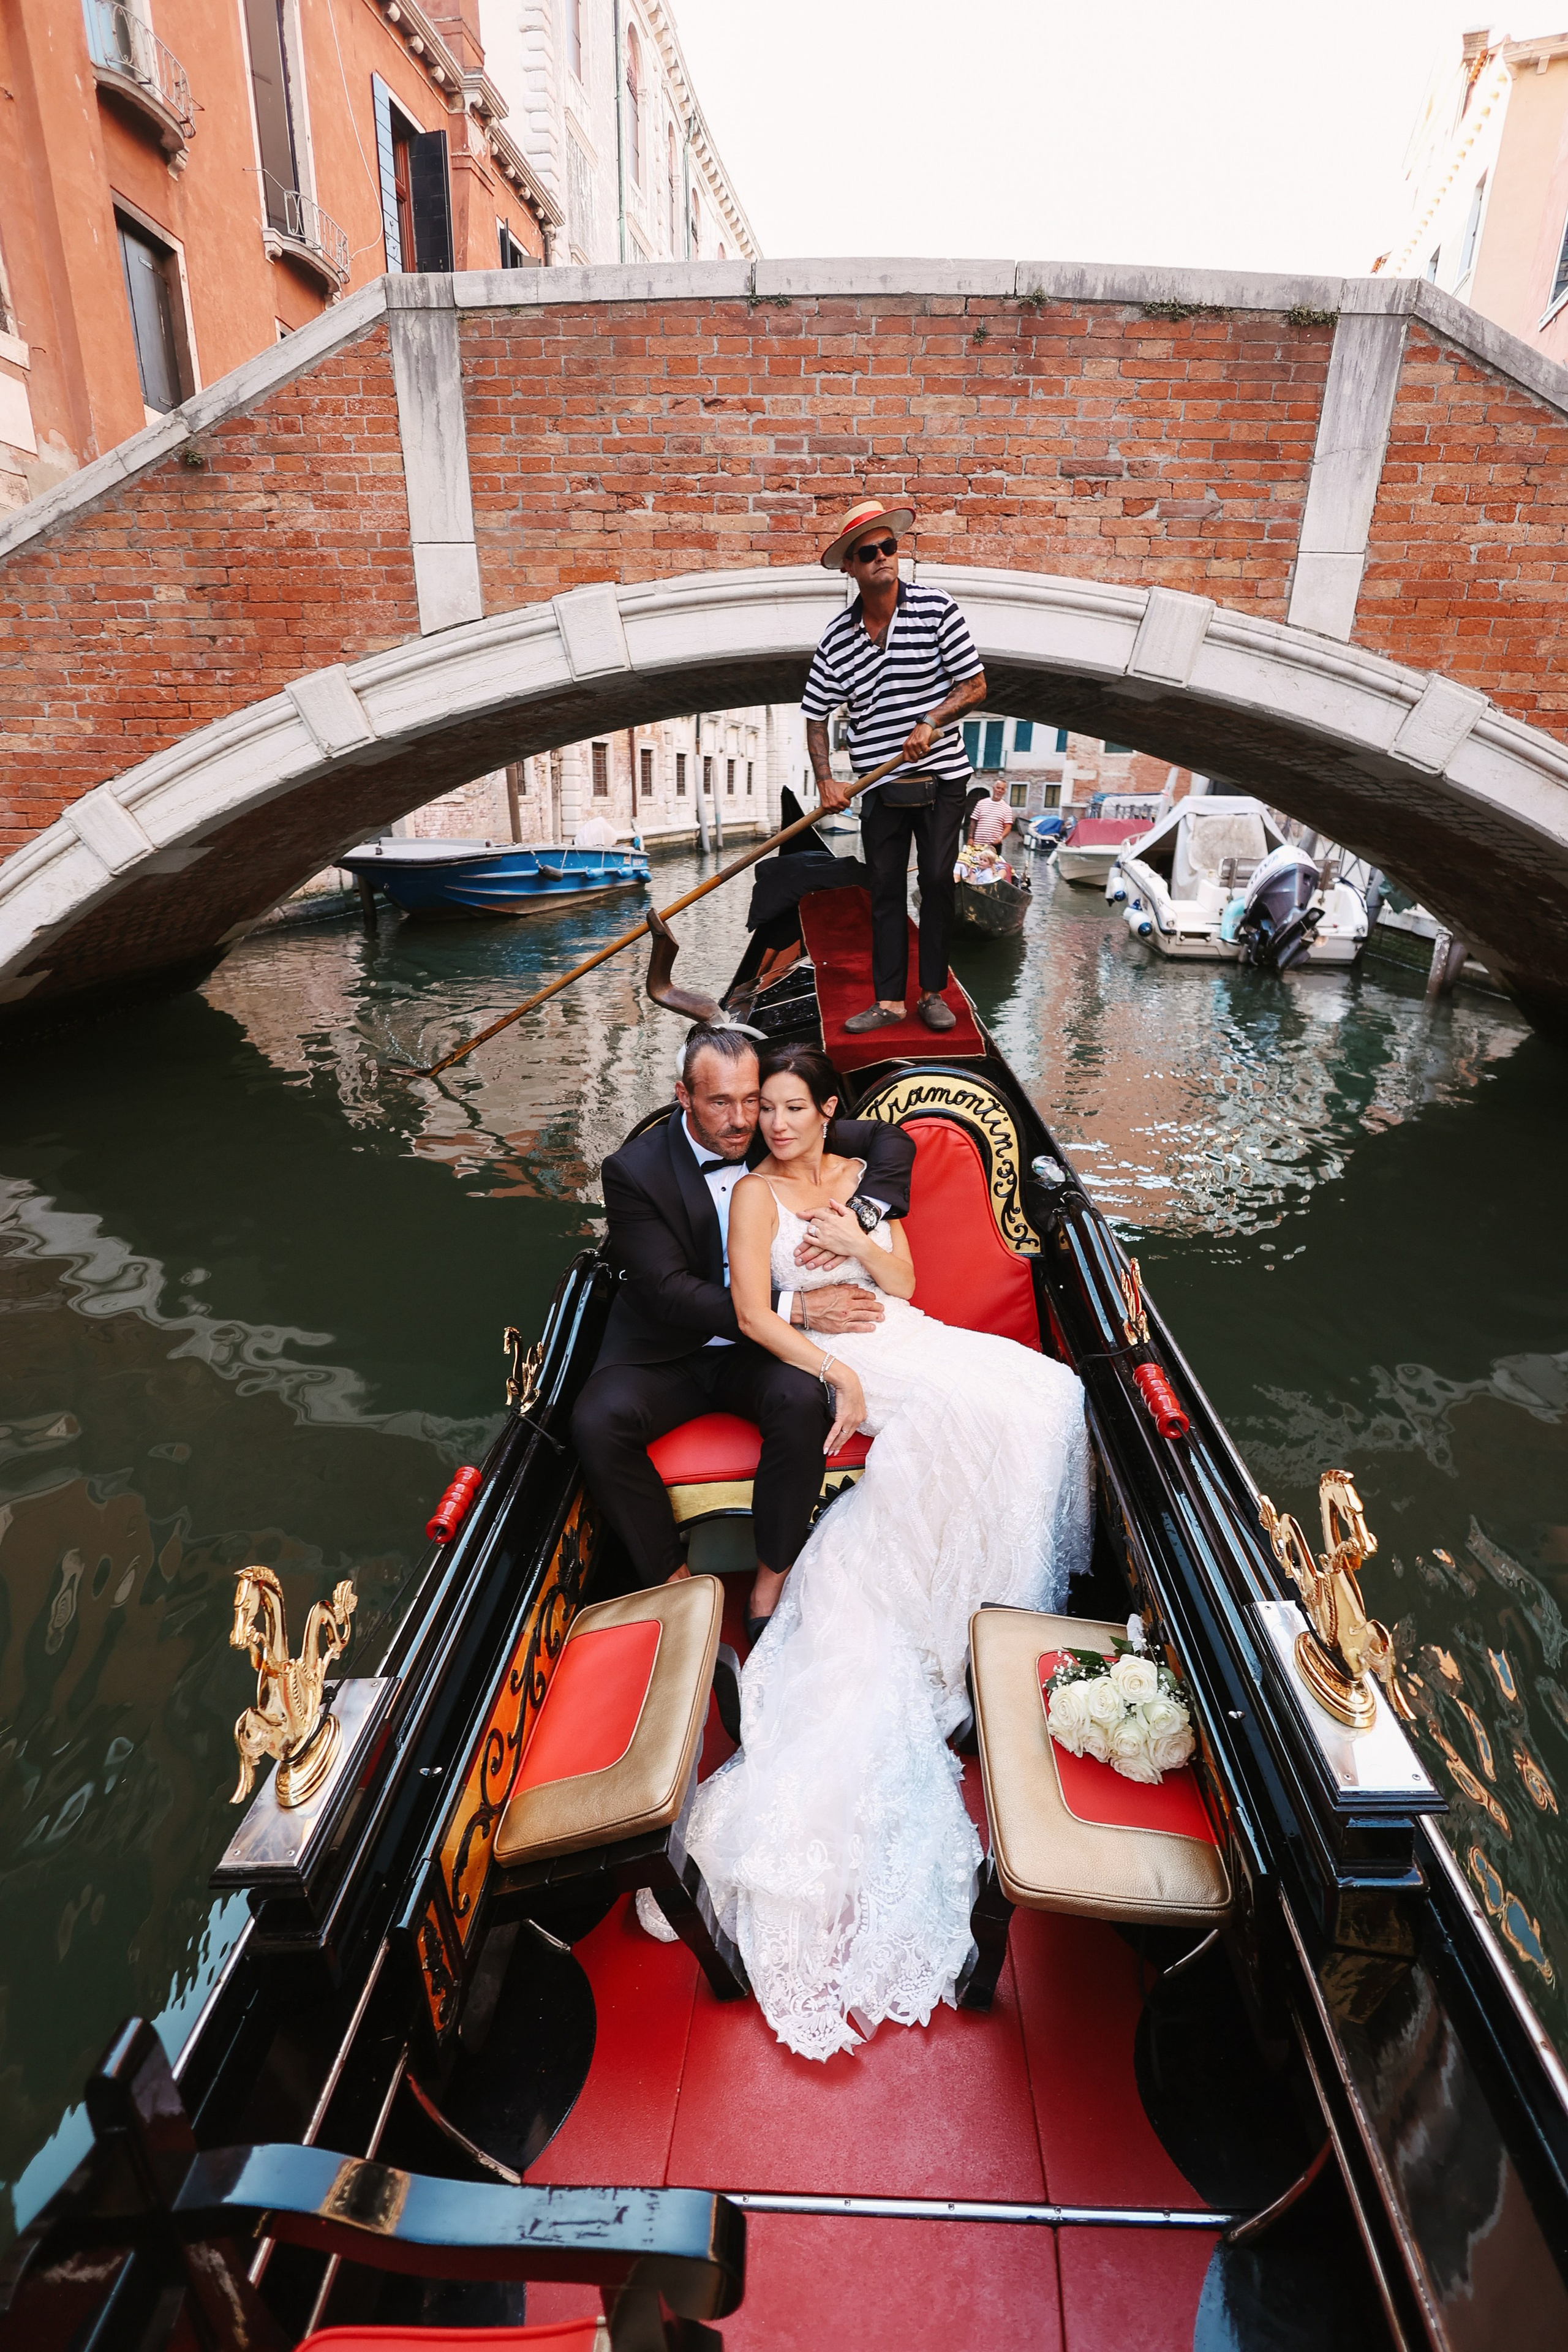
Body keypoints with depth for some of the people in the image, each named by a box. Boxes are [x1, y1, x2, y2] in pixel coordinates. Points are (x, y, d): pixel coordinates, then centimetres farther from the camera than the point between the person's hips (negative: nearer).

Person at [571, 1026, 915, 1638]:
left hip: (761, 1346, 1)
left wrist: (860, 1211, -17)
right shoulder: (634, 1171, -14)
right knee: (596, 1420, -28)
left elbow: (891, 1138, 5)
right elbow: (670, 1294, -21)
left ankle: (772, 1580, -13)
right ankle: (670, 1578, -6)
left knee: (802, 1397, -31)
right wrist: (793, 1308, -28)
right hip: (666, 1353, -1)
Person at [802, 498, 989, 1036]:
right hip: (879, 785, 2)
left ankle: (933, 993, 14)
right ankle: (888, 1001, 11)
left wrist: (930, 722, -18)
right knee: (885, 889, 4)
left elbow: (975, 686, -3)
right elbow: (816, 716, 7)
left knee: (938, 882, 2)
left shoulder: (936, 609, -4)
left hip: (941, 776, -1)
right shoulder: (836, 636, 2)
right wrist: (825, 781, -4)